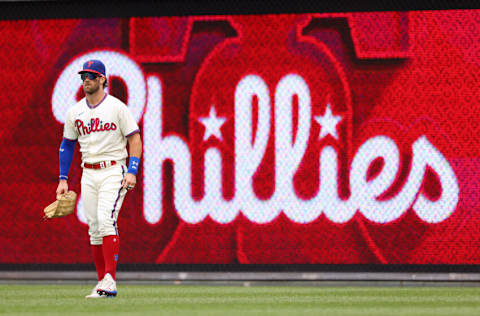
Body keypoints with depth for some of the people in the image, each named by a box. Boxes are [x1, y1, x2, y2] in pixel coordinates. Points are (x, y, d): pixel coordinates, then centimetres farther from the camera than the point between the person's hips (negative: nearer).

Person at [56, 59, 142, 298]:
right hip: (89, 174, 6)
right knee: (94, 227, 4)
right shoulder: (75, 112, 10)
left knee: (106, 219, -21)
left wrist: (132, 171, -15)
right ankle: (103, 282, 10)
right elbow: (67, 145, 18)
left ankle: (110, 280, -25)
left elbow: (135, 139, -4)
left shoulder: (117, 107, -4)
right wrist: (63, 179, 12)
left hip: (113, 171, -5)